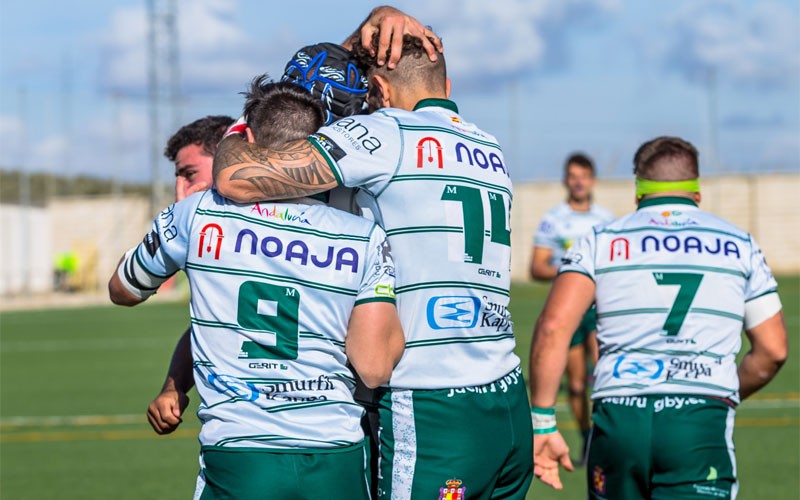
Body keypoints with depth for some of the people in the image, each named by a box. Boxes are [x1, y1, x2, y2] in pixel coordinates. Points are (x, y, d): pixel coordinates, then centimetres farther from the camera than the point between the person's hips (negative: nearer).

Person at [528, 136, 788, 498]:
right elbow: (773, 351, 16)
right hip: (702, 425, -1)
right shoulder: (739, 245, 16)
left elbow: (553, 327, -1)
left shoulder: (601, 241, 13)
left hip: (616, 418, 1)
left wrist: (542, 424, 1)